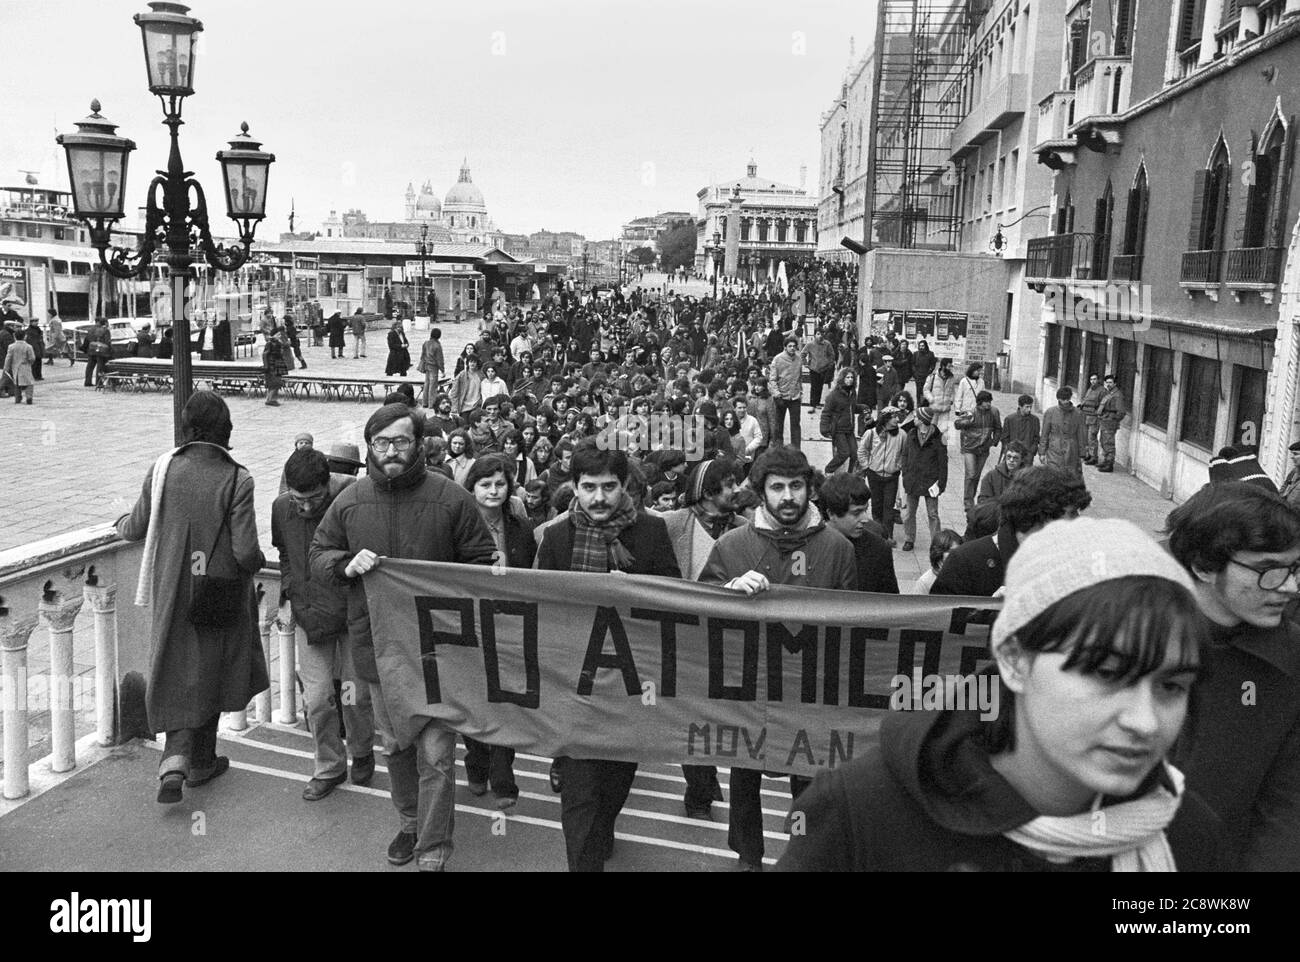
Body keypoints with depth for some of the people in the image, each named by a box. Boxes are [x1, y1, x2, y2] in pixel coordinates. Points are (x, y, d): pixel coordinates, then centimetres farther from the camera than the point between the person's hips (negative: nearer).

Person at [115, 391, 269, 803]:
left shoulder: (163, 468, -8)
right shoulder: (237, 480, -17)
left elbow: (137, 528, 4)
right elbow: (246, 553, -19)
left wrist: (123, 522, 27)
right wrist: (258, 562, 4)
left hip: (171, 593, 2)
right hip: (219, 595, -2)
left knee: (178, 676, 13)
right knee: (209, 674, 16)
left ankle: (175, 759, -5)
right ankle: (200, 762, 29)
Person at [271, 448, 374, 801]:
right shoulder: (282, 508, -4)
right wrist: (288, 596, 8)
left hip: (353, 613, -3)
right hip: (311, 614, 3)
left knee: (356, 696, 5)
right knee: (316, 698, 1)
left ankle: (362, 754, 33)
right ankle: (329, 768, 21)